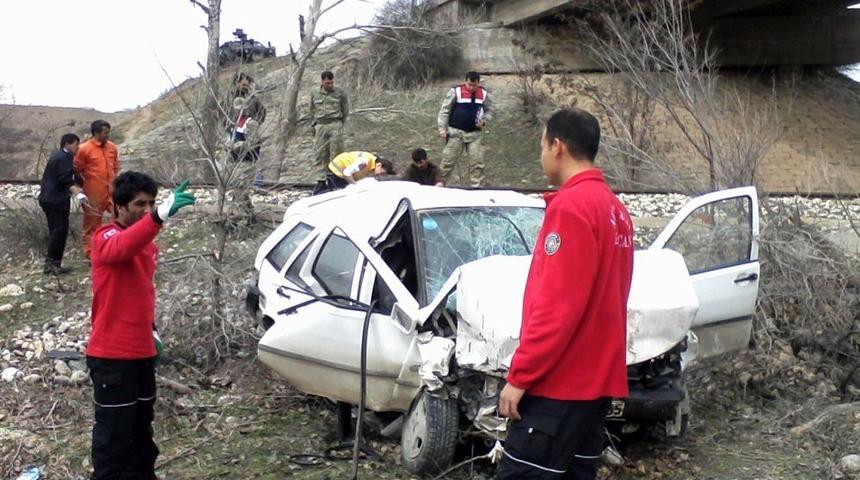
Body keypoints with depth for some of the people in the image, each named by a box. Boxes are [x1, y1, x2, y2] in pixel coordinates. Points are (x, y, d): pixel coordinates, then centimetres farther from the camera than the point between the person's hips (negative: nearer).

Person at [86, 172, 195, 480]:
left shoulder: (147, 243, 10)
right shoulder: (106, 238, -16)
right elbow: (122, 248, -42)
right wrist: (160, 216, -57)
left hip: (142, 351, 8)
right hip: (112, 355, -8)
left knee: (141, 426, 20)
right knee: (114, 432, 1)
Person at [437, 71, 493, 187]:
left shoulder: (484, 94, 1)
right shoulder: (456, 91, -10)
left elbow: (489, 110, 15)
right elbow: (444, 110, -5)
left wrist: (484, 121, -5)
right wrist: (442, 128, -11)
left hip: (474, 133, 3)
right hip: (456, 132, -3)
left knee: (477, 161, 0)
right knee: (448, 160, 1)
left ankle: (477, 186, 9)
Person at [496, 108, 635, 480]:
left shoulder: (570, 205, -15)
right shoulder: (615, 209, 12)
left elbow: (558, 304, -20)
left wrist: (519, 376, -15)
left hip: (559, 381, -9)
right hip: (596, 378, 9)